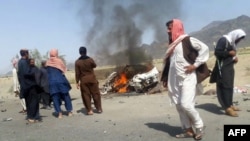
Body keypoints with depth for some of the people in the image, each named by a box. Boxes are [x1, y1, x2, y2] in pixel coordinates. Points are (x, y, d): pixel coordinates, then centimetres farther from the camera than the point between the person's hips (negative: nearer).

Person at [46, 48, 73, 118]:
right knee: (66, 96, 9)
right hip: (61, 81, -2)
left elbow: (47, 73, 10)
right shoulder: (59, 61, -2)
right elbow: (64, 70, 1)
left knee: (55, 97, 5)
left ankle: (59, 113, 0)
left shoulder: (47, 62, 5)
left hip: (51, 82, 2)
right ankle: (69, 111, 13)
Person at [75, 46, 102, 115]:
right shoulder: (90, 59, -7)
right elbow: (95, 66, 12)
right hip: (92, 79, 1)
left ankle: (89, 110, 5)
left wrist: (77, 82, 0)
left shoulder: (77, 62, -7)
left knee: (86, 95, 6)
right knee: (95, 93, 10)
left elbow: (77, 73, -6)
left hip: (83, 80, 0)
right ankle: (99, 108, 16)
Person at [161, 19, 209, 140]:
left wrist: (195, 64, -15)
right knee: (179, 106, 8)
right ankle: (188, 130, 19)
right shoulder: (172, 44, 16)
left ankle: (199, 127, 10)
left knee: (186, 104, -14)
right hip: (175, 80, 8)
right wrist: (165, 78, 15)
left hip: (187, 78, -8)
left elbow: (204, 48, -14)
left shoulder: (187, 40, -6)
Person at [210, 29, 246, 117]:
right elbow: (217, 52, -18)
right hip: (223, 68, -9)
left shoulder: (232, 42, 16)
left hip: (230, 67, 9)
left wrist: (234, 58, 2)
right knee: (226, 86, -10)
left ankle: (230, 105, 20)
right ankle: (227, 108, -9)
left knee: (230, 86, 11)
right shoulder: (223, 40, -11)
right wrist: (229, 53, -20)